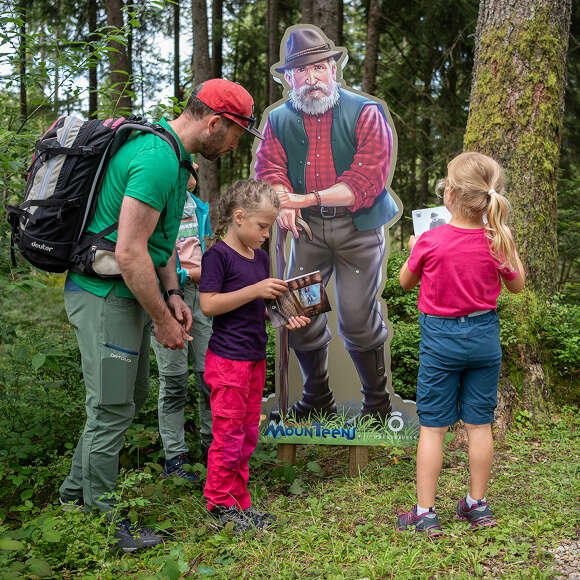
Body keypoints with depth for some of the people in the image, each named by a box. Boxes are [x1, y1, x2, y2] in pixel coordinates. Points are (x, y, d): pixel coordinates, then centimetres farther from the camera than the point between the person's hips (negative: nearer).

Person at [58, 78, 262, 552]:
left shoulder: (171, 155, 11)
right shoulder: (158, 161, -23)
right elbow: (130, 252, -27)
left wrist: (172, 294, 10)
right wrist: (163, 321, -17)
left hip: (126, 294, 11)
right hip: (105, 295, -11)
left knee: (131, 395, 20)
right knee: (112, 407, 0)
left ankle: (76, 491, 35)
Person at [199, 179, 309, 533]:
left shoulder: (261, 257, 13)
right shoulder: (218, 254, -11)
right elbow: (208, 305, -18)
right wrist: (256, 290, -20)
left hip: (255, 357, 8)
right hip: (228, 359, -8)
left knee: (248, 433, 13)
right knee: (229, 434, -2)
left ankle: (239, 502, 23)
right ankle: (220, 504, 13)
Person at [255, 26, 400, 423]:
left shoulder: (365, 114, -3)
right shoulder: (279, 119, 10)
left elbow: (367, 179, -13)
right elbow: (270, 168, 3)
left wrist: (311, 198, -22)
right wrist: (283, 202, -21)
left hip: (358, 228, -3)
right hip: (308, 228, 4)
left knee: (358, 319, -4)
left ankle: (377, 401, 18)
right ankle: (316, 398, 24)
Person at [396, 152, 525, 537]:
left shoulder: (430, 241, -16)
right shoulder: (497, 240, -9)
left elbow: (406, 282, 2)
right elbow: (517, 285, 8)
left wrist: (414, 250, 18)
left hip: (440, 337, -2)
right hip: (484, 335, 3)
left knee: (432, 426, 5)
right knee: (479, 424, 13)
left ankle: (425, 513, 10)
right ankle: (478, 504, 24)